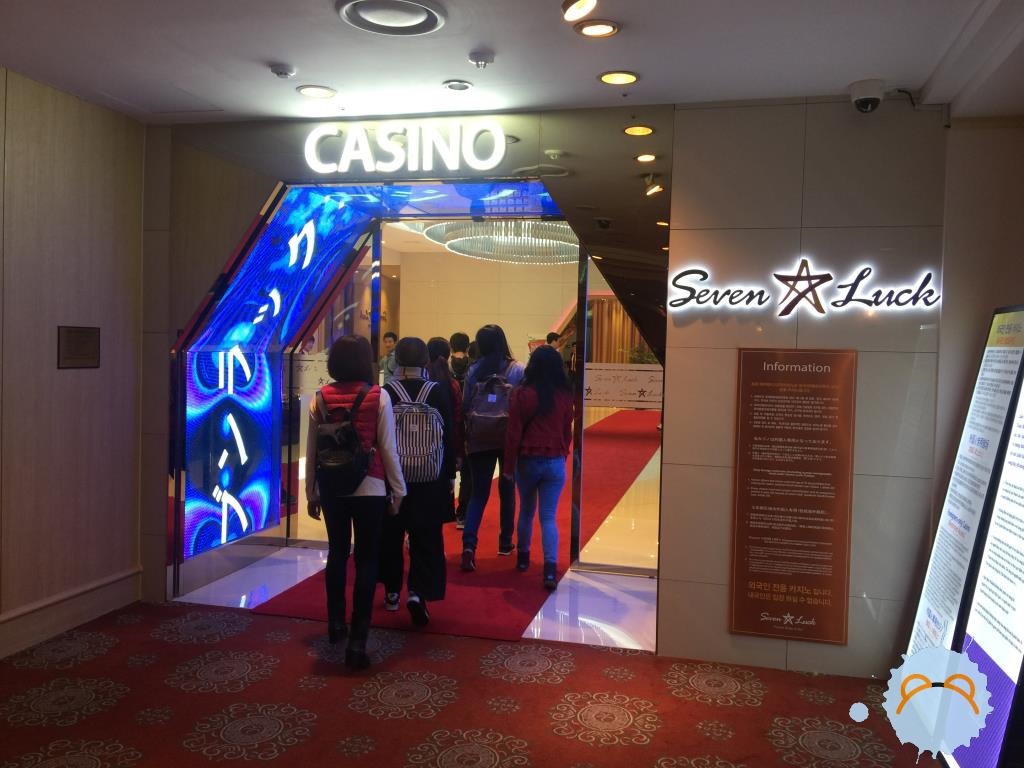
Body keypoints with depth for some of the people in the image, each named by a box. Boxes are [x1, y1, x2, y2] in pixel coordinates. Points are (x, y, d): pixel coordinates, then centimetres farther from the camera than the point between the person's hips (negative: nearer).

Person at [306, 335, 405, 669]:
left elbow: (312, 450, 3)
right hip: (369, 488, -3)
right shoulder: (378, 396, -8)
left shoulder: (320, 398, -1)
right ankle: (357, 640, 0)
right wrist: (398, 490, 4)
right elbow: (388, 448, -6)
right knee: (366, 560, 4)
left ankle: (335, 623, 34)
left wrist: (311, 493, 13)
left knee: (337, 554, 21)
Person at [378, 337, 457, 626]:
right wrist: (450, 475, 8)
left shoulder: (385, 392, -8)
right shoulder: (440, 391, -5)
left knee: (391, 536, 15)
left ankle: (392, 592, 26)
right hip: (430, 480, 0)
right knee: (426, 538, 6)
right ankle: (418, 592, -9)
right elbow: (450, 437, -1)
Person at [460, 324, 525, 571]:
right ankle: (505, 541, 27)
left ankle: (469, 544, -13)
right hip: (509, 437, 0)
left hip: (479, 439, 1)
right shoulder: (517, 370, -4)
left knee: (479, 493, 4)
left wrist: (467, 434, 12)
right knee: (507, 490, 17)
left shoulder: (473, 370, 0)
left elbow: (465, 406, 1)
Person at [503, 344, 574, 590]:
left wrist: (508, 466, 0)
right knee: (549, 517, 2)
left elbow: (513, 433, -8)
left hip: (528, 460, -1)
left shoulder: (522, 394, -10)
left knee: (526, 511, 19)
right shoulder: (565, 396, -3)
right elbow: (567, 432, 7)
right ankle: (550, 568, -12)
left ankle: (523, 557, 34)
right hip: (555, 462, 1)